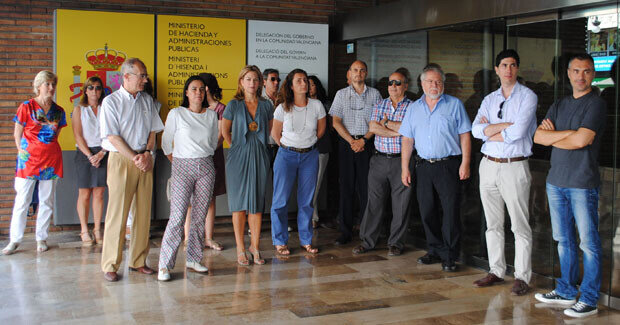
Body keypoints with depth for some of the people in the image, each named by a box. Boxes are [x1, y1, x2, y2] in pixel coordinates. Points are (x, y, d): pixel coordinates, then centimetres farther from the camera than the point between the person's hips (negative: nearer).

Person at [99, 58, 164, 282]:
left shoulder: (147, 100, 13)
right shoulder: (111, 101, -3)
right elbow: (113, 137, -8)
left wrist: (147, 152, -4)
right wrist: (135, 159, -12)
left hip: (145, 160, 5)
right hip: (121, 160, -5)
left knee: (143, 212, 6)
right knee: (117, 214, -5)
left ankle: (138, 261, 16)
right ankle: (110, 265, 3)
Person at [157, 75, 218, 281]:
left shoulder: (212, 115, 9)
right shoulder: (176, 114, -1)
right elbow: (166, 143, 6)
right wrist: (177, 163, 8)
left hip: (206, 167, 4)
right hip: (183, 167, -3)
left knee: (200, 216, 5)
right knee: (178, 216, -9)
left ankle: (193, 259, 15)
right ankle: (165, 265, -4)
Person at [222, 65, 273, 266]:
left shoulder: (265, 106, 6)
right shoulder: (234, 105, 0)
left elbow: (270, 131, 16)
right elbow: (225, 131, 8)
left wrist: (258, 144, 10)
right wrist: (238, 146, 7)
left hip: (260, 157, 2)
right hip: (239, 157, -2)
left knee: (257, 203, 4)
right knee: (239, 203, 1)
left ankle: (255, 246, 14)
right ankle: (240, 249, 8)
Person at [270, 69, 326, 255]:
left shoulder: (317, 105, -1)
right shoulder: (283, 108, -5)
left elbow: (321, 129, 13)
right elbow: (275, 133, 6)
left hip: (310, 156, 2)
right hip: (287, 156, -1)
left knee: (307, 200, 7)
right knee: (281, 199, 0)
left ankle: (306, 240, 19)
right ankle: (280, 242, 11)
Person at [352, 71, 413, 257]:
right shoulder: (379, 106, 11)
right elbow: (373, 128, -3)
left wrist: (386, 123, -6)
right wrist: (398, 132, -10)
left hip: (401, 160, -3)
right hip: (379, 159, 3)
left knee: (400, 203, 2)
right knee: (374, 201, 6)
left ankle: (396, 243, 13)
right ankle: (368, 241, 14)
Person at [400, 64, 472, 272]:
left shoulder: (455, 105, 4)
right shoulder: (414, 108, 13)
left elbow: (465, 135, 0)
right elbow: (407, 139, 12)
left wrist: (465, 163, -8)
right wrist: (405, 168, 6)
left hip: (448, 165, -4)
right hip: (424, 166, 4)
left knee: (451, 212, -4)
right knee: (427, 211, 8)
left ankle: (450, 256, 3)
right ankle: (435, 251, 22)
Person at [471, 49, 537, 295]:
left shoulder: (527, 97, -3)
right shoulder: (489, 99, 13)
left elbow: (518, 132, -17)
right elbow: (476, 130, -2)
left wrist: (489, 131, -4)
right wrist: (507, 125, -11)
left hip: (514, 166, -5)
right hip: (489, 165, 5)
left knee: (520, 226, -2)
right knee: (493, 224, 11)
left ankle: (522, 277, 6)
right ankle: (496, 271, 22)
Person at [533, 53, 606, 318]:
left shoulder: (596, 104, -4)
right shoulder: (558, 105, 15)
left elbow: (581, 140, -17)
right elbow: (538, 137, 3)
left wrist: (553, 137, 0)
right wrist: (569, 133, -11)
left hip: (583, 184, -6)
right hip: (556, 181, 6)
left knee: (588, 243, -1)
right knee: (564, 241, 13)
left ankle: (589, 299, 5)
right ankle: (566, 291, 24)